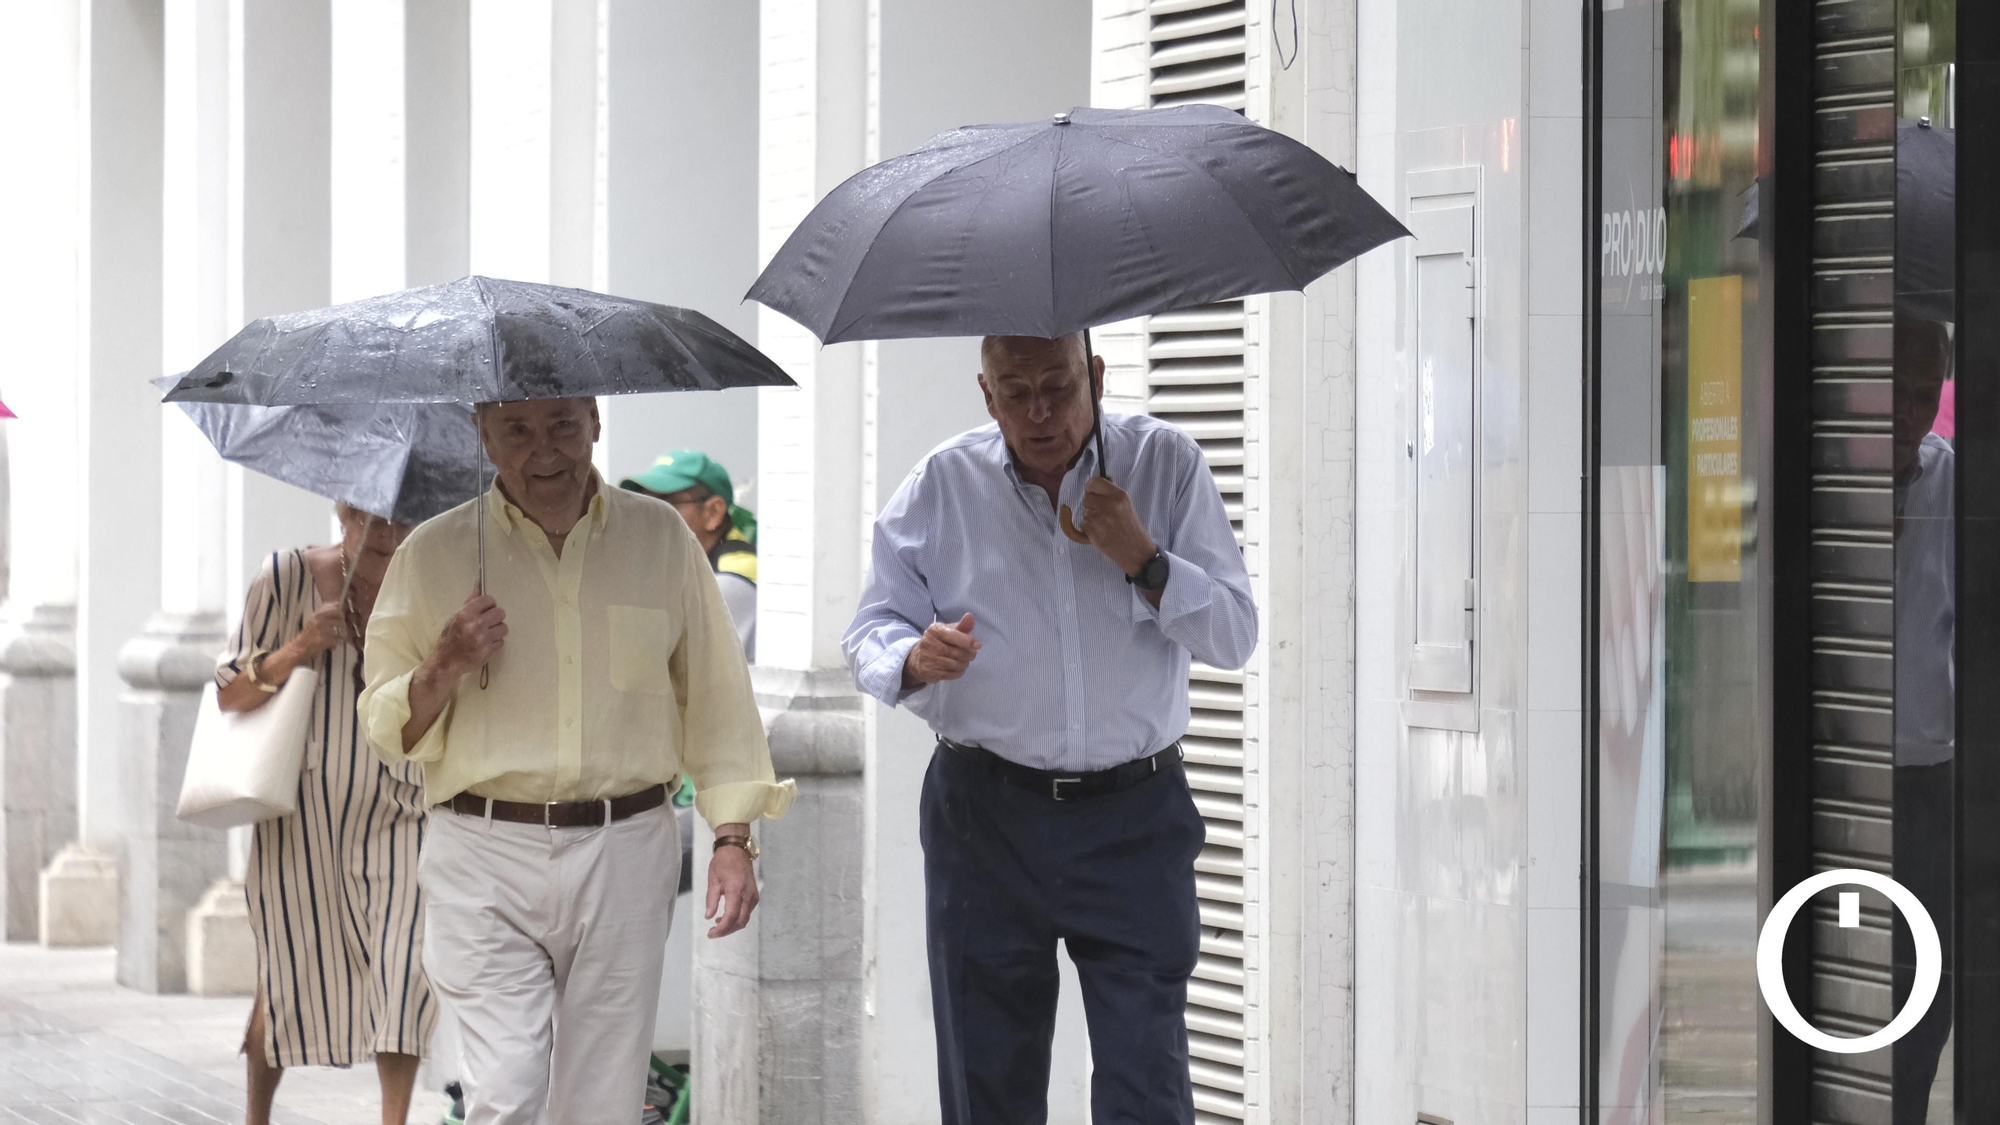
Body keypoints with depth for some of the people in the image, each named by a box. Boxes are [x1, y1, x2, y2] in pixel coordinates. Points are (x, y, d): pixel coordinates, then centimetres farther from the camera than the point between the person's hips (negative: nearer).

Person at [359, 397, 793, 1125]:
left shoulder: (661, 538, 8)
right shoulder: (433, 554, 4)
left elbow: (716, 700, 12)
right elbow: (386, 730, 8)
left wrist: (732, 839, 4)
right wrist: (445, 669, -12)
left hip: (625, 855, 2)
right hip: (486, 859, -1)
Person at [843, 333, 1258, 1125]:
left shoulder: (1165, 465, 0)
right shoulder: (942, 486, 2)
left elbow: (1235, 636, -1)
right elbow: (870, 634, 3)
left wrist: (1143, 561, -16)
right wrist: (916, 659, -19)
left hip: (1134, 817, -1)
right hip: (985, 814, 1)